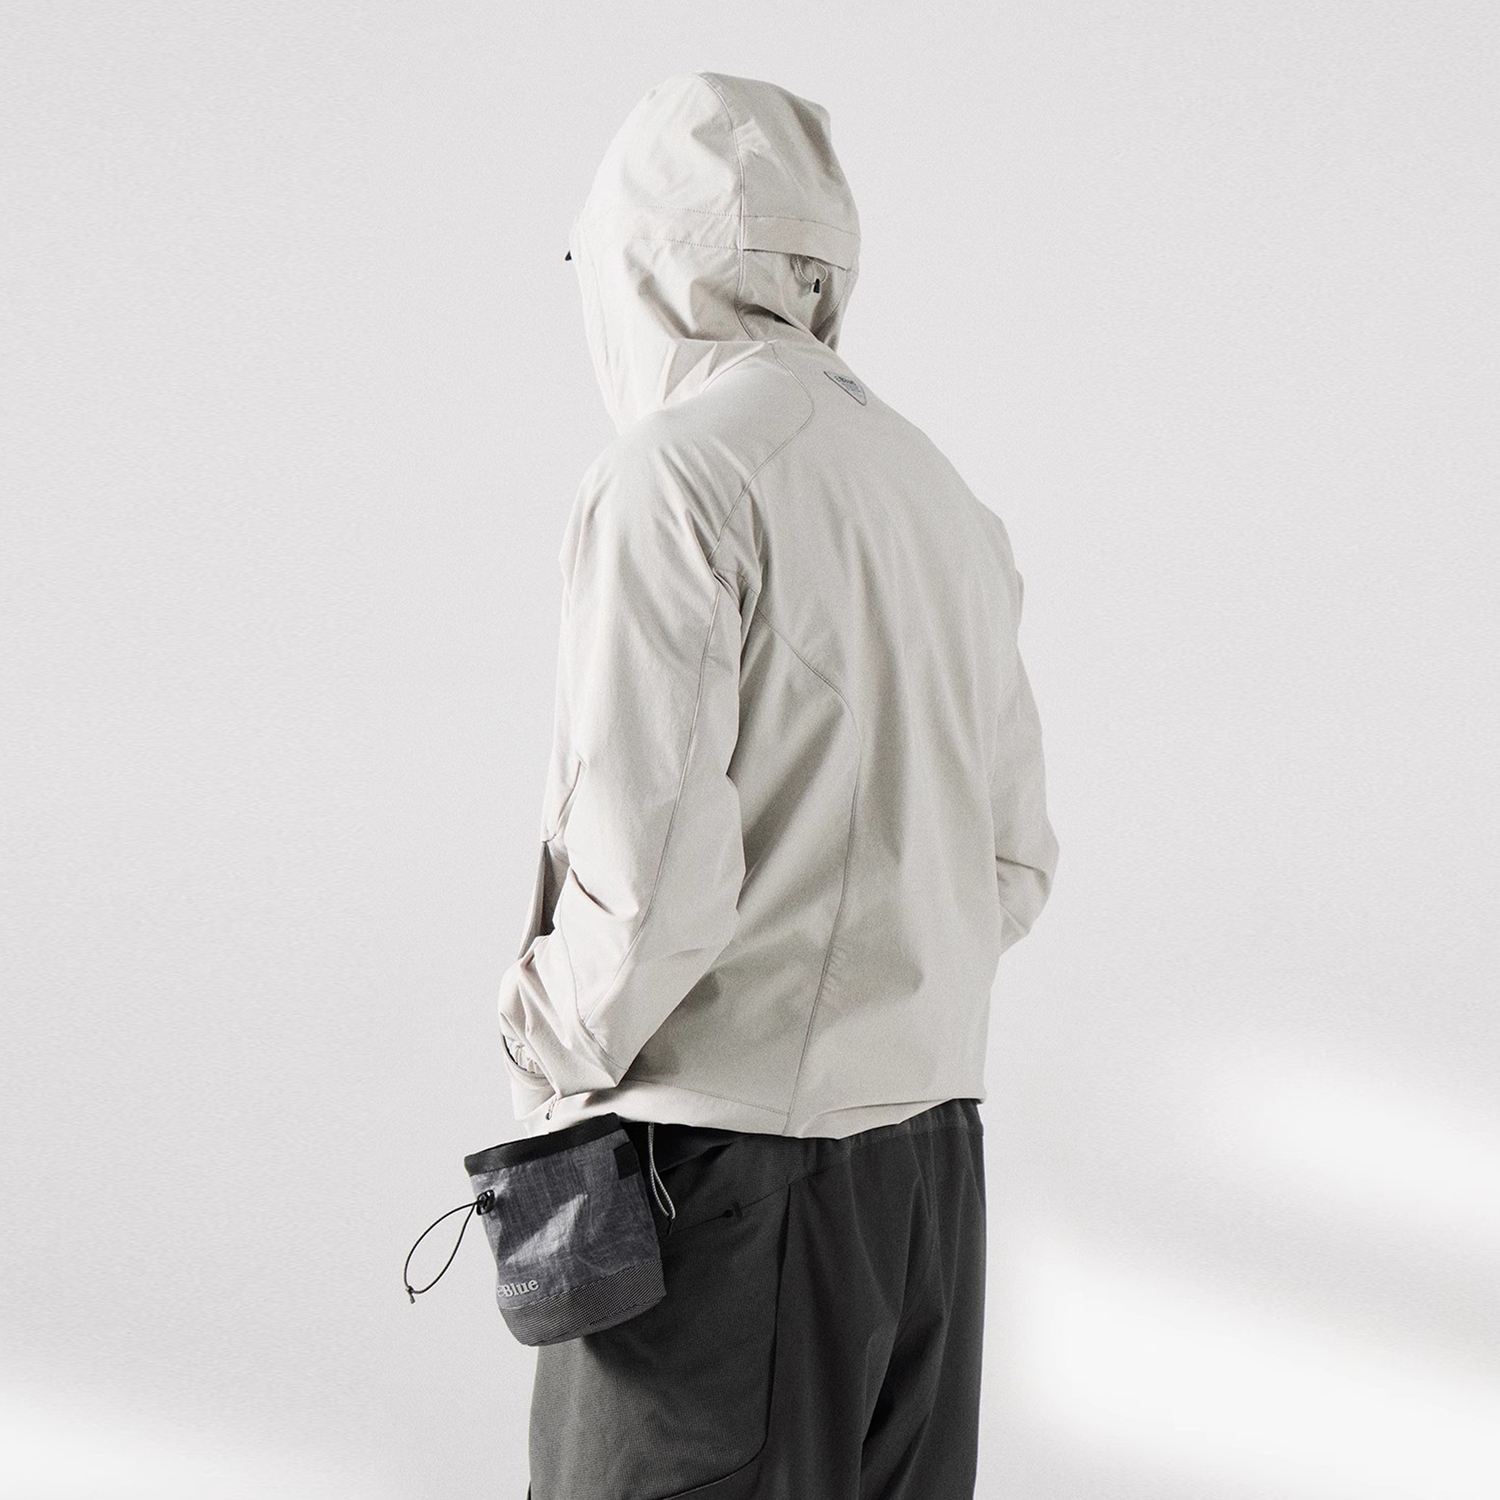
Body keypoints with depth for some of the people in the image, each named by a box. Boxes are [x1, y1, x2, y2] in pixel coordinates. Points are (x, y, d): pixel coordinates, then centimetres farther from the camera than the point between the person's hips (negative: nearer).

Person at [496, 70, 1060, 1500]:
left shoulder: (672, 475, -12)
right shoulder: (945, 497, 13)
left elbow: (654, 870, -18)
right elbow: (1013, 866, 16)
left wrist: (553, 1052, -3)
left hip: (719, 1166, -7)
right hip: (930, 1155, 8)